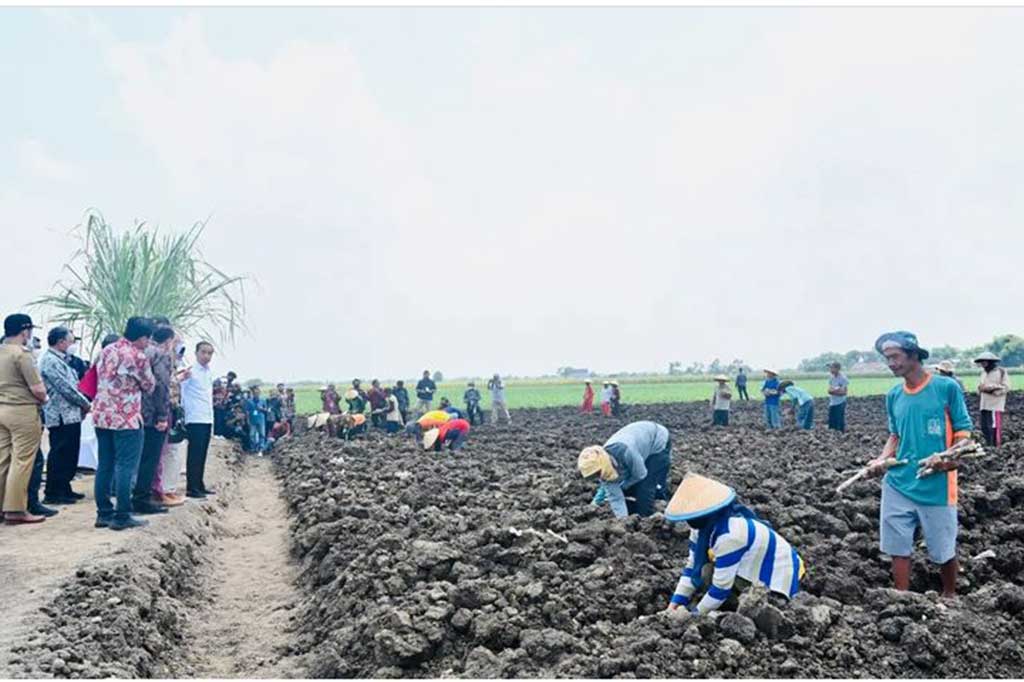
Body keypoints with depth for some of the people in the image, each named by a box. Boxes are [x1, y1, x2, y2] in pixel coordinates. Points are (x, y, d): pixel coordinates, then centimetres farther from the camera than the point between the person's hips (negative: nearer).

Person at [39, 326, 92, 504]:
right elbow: (65, 388, -18)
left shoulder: (61, 360, 18)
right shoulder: (50, 361, -14)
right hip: (61, 416, -10)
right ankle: (52, 493, 3)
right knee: (59, 456, -4)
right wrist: (85, 403, -8)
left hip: (71, 415, 10)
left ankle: (64, 489, 23)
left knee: (69, 455, 14)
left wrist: (83, 404, 7)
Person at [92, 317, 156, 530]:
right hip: (126, 418, -8)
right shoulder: (138, 356, -12)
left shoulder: (106, 351, 10)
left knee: (105, 465, 12)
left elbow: (100, 377, 20)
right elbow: (149, 386, -1)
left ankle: (104, 513, 16)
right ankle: (122, 516, -1)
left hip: (102, 415, 8)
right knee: (126, 467, -2)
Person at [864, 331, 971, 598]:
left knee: (944, 551, 10)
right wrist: (881, 460, -2)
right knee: (898, 548, 7)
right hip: (898, 485, 4)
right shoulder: (893, 395, 7)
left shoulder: (947, 387, -7)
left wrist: (949, 458, -22)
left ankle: (949, 597, 34)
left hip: (937, 486, -4)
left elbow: (964, 433, -4)